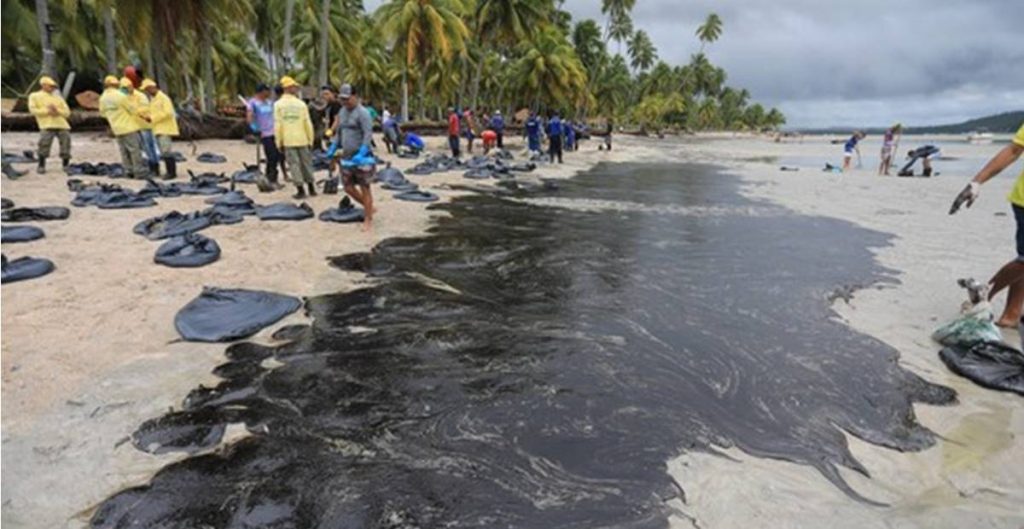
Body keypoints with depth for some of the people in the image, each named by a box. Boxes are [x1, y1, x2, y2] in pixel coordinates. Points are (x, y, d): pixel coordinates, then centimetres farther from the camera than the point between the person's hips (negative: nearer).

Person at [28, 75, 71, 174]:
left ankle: (66, 165, 11)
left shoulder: (58, 97, 25)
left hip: (62, 125, 4)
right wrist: (47, 111, -9)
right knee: (44, 144, -16)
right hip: (47, 125, -4)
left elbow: (67, 112, 15)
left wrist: (57, 111, -5)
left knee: (66, 144, -3)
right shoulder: (34, 96, 17)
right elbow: (33, 109, 2)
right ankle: (41, 166, -4)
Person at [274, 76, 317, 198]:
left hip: (288, 140, -1)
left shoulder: (278, 104, -3)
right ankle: (311, 188, 20)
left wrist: (279, 142, 1)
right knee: (306, 163, 12)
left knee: (294, 164, 2)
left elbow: (277, 125, -6)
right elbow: (308, 124, -2)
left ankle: (301, 191, 1)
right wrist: (310, 140, 7)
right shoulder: (301, 104, -2)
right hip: (302, 139, 1)